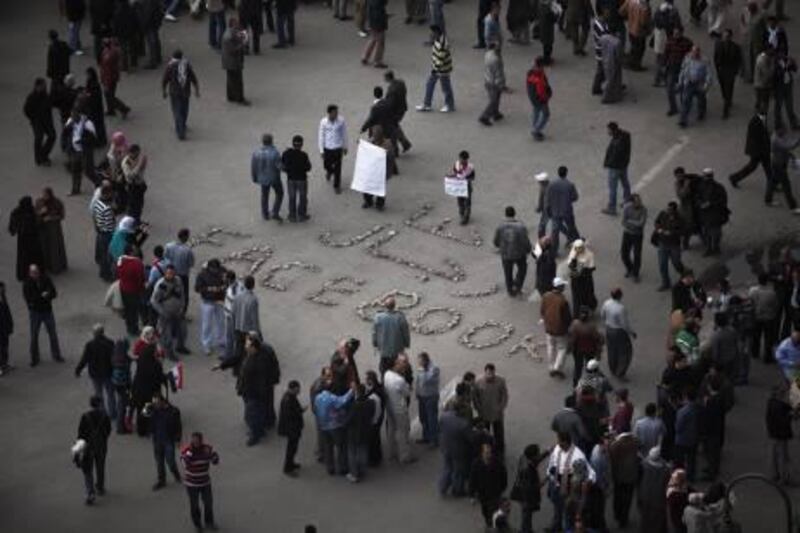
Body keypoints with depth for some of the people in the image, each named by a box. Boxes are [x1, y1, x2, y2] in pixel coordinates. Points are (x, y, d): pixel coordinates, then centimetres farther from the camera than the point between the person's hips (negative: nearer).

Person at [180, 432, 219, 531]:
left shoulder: (207, 448, -11)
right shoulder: (185, 450, -21)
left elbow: (216, 461, -12)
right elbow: (185, 464, -35)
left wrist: (211, 453, -28)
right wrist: (189, 451, -37)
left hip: (205, 481, 3)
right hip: (191, 482, -3)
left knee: (208, 502, 10)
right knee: (194, 504, 10)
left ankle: (209, 523, 31)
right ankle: (197, 524, 31)